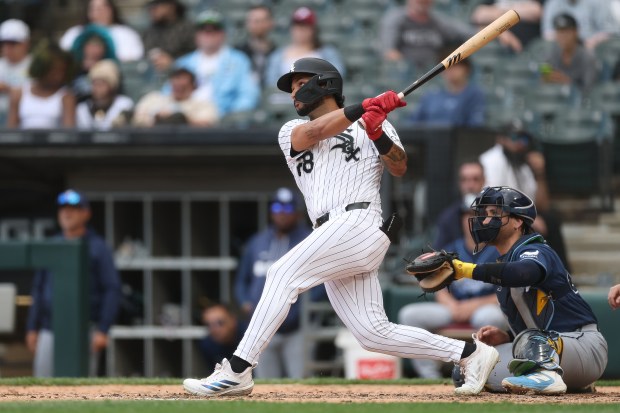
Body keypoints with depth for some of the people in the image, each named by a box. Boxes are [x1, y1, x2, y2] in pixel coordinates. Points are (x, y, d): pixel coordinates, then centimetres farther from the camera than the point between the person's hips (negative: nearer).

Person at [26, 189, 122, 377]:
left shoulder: (97, 248, 0)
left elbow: (112, 290, -4)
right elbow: (38, 289, 20)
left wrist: (102, 330, -13)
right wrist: (32, 328, 13)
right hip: (49, 332, 5)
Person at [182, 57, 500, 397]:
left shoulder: (371, 124, 15)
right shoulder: (291, 132, 24)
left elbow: (400, 168, 2)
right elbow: (312, 133, 0)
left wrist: (378, 135, -16)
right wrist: (363, 108, -11)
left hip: (359, 224, -6)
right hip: (334, 240, 6)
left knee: (284, 274, -22)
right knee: (373, 333, -2)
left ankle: (237, 371, -27)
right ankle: (470, 353, 8)